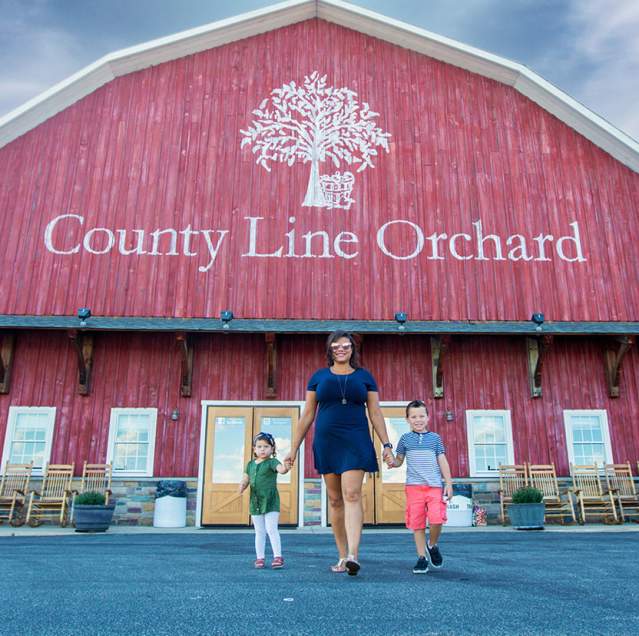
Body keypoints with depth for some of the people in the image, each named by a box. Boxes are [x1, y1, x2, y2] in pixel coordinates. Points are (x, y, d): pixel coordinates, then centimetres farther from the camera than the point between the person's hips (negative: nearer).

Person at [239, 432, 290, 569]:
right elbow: (245, 480, 13)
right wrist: (242, 486, -9)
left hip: (270, 501, -5)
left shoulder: (272, 462, -6)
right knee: (259, 532, 12)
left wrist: (286, 467, -49)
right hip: (255, 501, 5)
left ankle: (278, 557, -3)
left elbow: (281, 469, -26)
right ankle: (260, 558, 18)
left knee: (271, 529, -9)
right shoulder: (250, 464, 10)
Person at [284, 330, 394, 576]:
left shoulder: (364, 376, 8)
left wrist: (386, 445, -2)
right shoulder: (319, 376, 8)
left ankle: (353, 555, -20)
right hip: (326, 443, 2)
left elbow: (375, 413, 6)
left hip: (356, 443, -2)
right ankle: (342, 556, 15)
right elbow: (307, 415, 9)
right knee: (335, 500, 6)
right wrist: (294, 449, 6)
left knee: (352, 495, -15)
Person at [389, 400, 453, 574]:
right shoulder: (405, 438, 9)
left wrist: (448, 483, 6)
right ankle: (422, 557, 13)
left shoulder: (435, 438, 10)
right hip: (414, 486, 0)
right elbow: (399, 459, 15)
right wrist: (393, 462, -9)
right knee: (417, 523, 0)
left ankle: (432, 545, 16)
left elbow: (442, 461, 11)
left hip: (435, 485, 0)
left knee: (437, 519, -14)